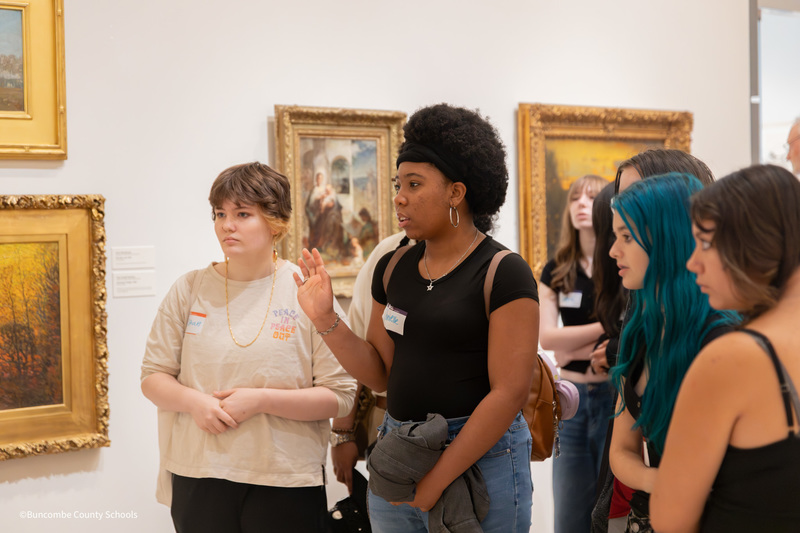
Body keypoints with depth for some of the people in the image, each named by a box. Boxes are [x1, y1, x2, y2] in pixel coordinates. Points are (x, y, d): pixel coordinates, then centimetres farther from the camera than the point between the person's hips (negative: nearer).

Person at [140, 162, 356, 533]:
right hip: (198, 476, 2)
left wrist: (261, 400, -17)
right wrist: (193, 401, -11)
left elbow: (339, 397, -7)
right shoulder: (189, 290, 5)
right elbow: (153, 377, 9)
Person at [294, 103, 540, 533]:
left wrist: (435, 480, -17)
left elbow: (509, 391, -17)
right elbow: (380, 373, 9)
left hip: (478, 454, -6)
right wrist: (325, 319, -5)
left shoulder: (503, 273, -11)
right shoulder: (394, 268, 7)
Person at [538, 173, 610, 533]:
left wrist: (573, 347, -9)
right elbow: (546, 337, -3)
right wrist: (607, 326, -10)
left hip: (615, 393, -4)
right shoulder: (556, 270, 7)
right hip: (571, 397, 4)